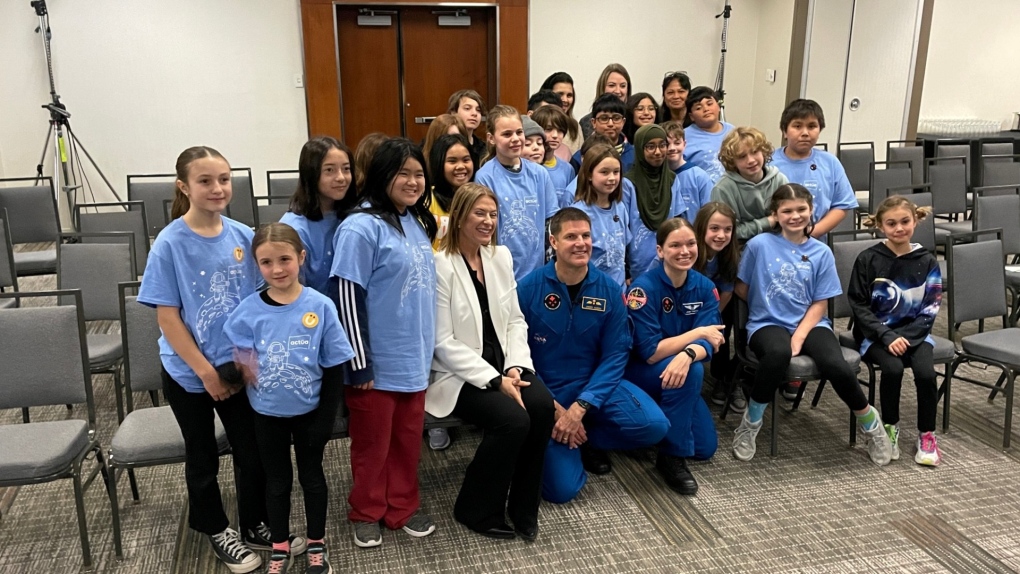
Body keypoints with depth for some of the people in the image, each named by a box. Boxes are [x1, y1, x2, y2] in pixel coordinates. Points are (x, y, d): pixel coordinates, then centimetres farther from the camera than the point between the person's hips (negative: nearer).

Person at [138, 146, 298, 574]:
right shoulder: (169, 244, -15)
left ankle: (256, 526, 34)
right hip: (189, 373, -3)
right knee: (202, 457, 15)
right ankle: (218, 531, 36)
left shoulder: (243, 236, -5)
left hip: (239, 368, 3)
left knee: (253, 451, 13)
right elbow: (167, 317, -14)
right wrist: (206, 371, -15)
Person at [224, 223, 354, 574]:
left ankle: (317, 543, 37)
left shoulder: (320, 307, -14)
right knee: (277, 481, 17)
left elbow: (334, 368, -9)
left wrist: (326, 419, -9)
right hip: (267, 414, 1)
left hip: (310, 411, -1)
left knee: (312, 476, 17)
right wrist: (242, 369, -26)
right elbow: (237, 362, -3)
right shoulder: (249, 310, -11)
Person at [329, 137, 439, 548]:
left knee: (408, 440, 18)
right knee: (372, 443, 12)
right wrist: (359, 364, -17)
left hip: (414, 358, 7)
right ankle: (366, 512, 32)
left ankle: (403, 507, 36)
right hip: (377, 362, -6)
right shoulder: (361, 228, -17)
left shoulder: (418, 223, 7)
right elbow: (347, 297, -18)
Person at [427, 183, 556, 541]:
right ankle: (476, 509, -1)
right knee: (513, 418, -27)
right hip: (459, 374, -5)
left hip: (503, 364, 6)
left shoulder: (501, 256, 8)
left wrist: (515, 367, -8)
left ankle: (523, 505, -1)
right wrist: (495, 379, -19)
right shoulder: (440, 266, -13)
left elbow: (515, 319, 9)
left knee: (542, 405, -22)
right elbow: (443, 343, -15)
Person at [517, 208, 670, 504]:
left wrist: (580, 408, -19)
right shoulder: (528, 288, -12)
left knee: (654, 425, -22)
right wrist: (553, 408, -16)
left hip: (595, 384, 3)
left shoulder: (609, 291, -5)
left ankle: (589, 441, 6)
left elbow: (615, 355, -7)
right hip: (545, 392, -2)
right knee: (563, 489, -15)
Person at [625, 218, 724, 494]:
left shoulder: (704, 287, -5)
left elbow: (707, 344, -16)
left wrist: (688, 353, -38)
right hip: (636, 373, -5)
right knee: (692, 372, -34)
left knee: (705, 448, -3)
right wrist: (698, 332, -23)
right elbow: (650, 353, -25)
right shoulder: (644, 287, -22)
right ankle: (671, 456, -18)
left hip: (676, 377, 6)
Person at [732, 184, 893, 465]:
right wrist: (766, 305, -4)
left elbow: (819, 304, 1)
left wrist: (799, 337, -12)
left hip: (810, 324, 2)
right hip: (767, 324, -2)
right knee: (777, 354, -38)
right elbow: (741, 289, 4)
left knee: (836, 366, -27)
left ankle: (871, 423, 5)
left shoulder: (821, 252, 3)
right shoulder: (759, 244, -3)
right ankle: (750, 423, -14)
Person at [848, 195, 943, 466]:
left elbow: (929, 309, 0)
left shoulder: (927, 262, 1)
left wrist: (905, 338, -15)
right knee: (893, 369, -28)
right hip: (876, 333, -2)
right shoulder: (868, 259, -6)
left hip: (914, 332, 2)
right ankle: (890, 428, -3)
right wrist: (887, 336, -17)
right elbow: (858, 306, -6)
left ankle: (927, 434, -1)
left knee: (926, 372, -24)